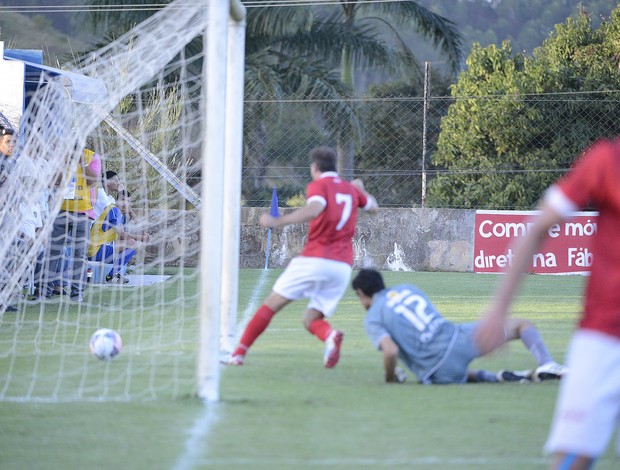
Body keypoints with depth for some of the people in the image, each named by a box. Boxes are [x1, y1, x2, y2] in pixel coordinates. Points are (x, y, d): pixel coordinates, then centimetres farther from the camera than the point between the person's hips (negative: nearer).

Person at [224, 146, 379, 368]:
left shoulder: (319, 185, 0)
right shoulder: (351, 189, 18)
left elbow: (314, 210, -22)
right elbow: (373, 206, 37)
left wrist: (277, 222, -23)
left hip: (314, 258, -5)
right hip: (343, 266, 5)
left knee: (271, 305, 4)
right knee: (311, 320, 9)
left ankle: (238, 353, 0)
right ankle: (330, 336, -26)